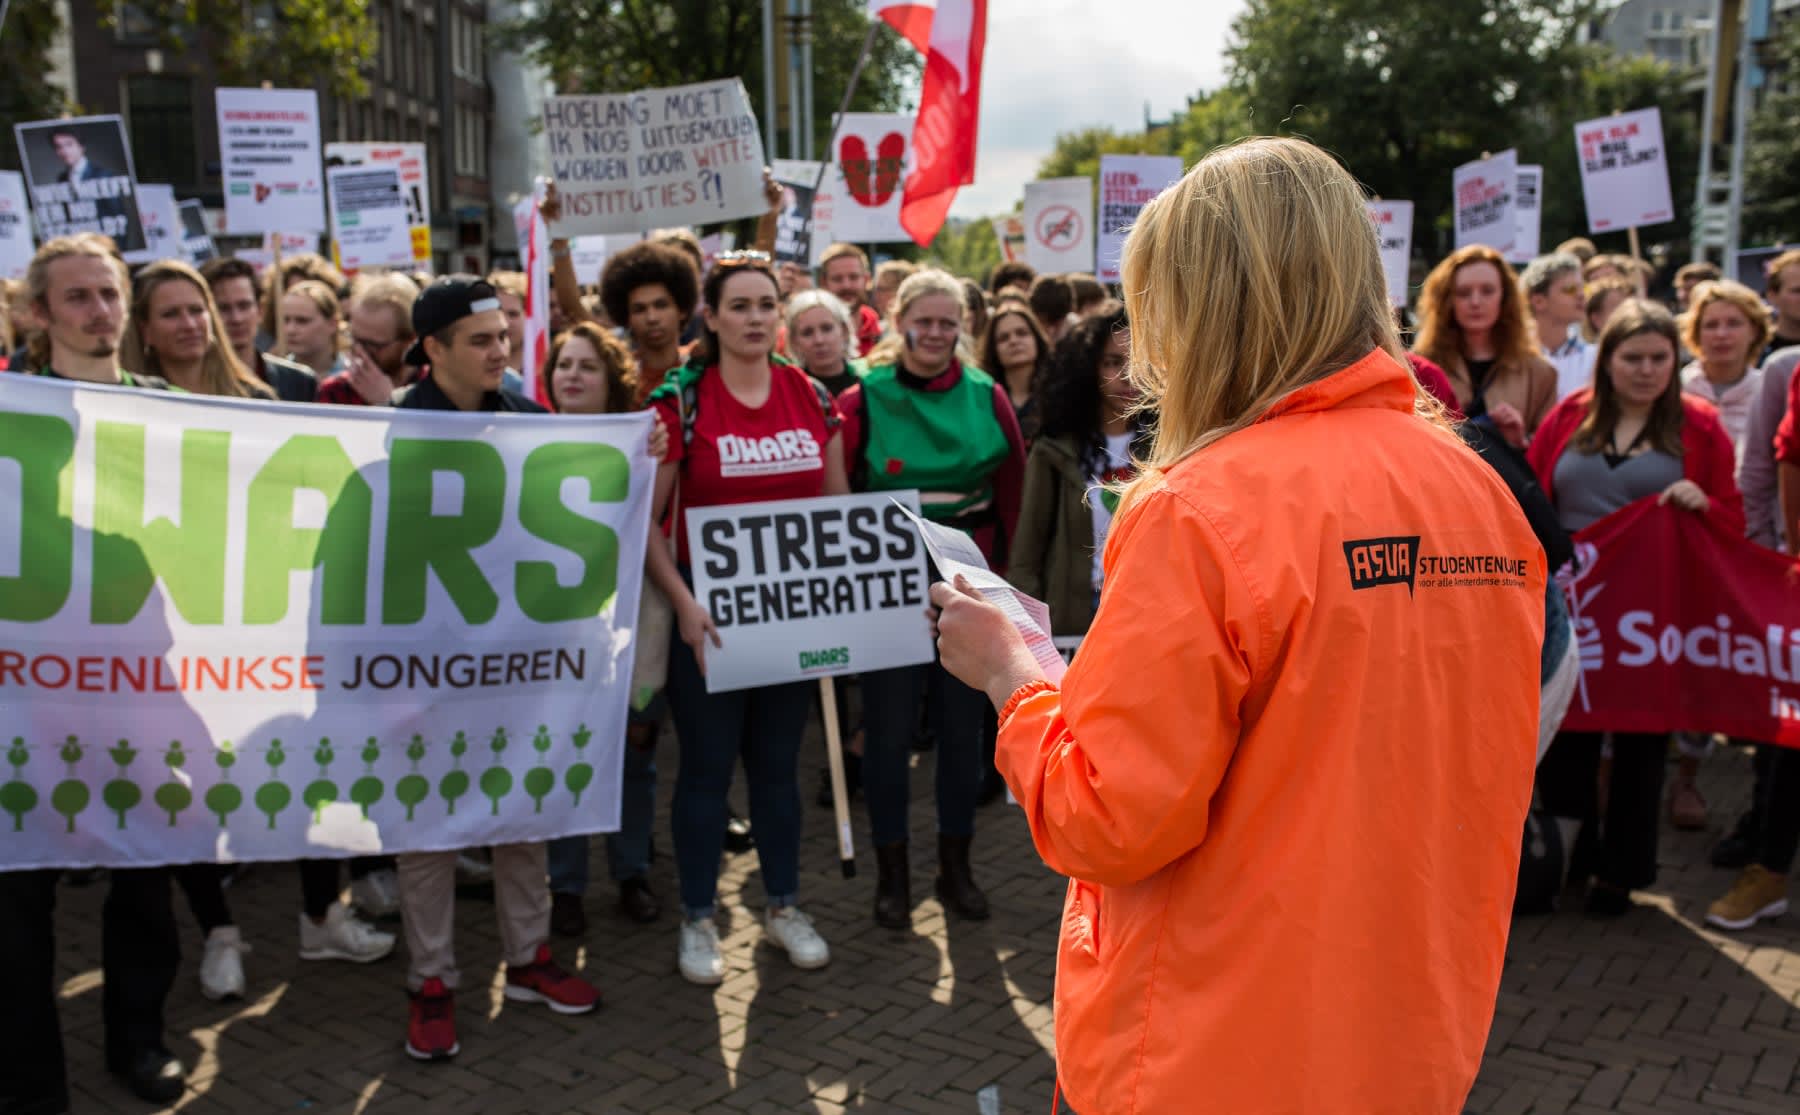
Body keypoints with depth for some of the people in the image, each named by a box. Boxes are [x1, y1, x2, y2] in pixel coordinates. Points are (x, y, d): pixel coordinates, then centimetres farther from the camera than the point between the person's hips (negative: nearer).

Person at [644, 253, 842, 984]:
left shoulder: (811, 397, 4)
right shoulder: (681, 400, -7)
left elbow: (840, 507, 12)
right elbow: (646, 521, -8)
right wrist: (684, 605, -19)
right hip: (712, 615, -3)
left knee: (778, 760, 15)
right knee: (708, 766, 6)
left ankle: (784, 907, 30)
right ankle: (698, 919, 22)